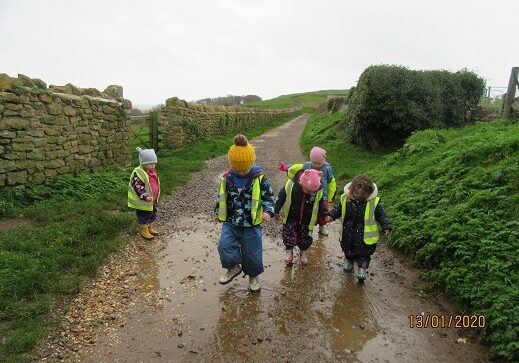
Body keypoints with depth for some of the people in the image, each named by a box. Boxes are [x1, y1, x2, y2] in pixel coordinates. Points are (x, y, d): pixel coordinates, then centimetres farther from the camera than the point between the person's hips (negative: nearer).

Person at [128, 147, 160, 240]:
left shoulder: (153, 171, 3)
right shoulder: (138, 173, -24)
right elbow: (138, 187, -26)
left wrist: (156, 196, 21)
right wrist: (145, 196, -33)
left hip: (153, 199, 8)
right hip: (143, 201, -8)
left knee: (152, 214, 22)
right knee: (144, 216, 8)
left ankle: (150, 227, 41)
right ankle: (144, 230, 26)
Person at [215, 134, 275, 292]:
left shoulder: (259, 178, -11)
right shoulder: (227, 178, -4)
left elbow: (269, 197, -4)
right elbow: (221, 197, 12)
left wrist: (268, 211, -21)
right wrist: (218, 212, 17)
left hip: (251, 224, -2)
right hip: (230, 222, 2)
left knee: (252, 252, 8)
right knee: (225, 246, -16)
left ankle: (253, 276, 36)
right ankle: (233, 267, 13)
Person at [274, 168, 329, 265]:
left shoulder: (318, 190, -21)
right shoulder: (291, 185, -27)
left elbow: (320, 204, -3)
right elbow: (281, 197, -11)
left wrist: (325, 214, -20)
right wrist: (276, 211, -4)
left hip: (306, 220, 1)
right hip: (291, 218, -1)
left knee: (306, 238, 9)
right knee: (288, 235, 0)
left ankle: (303, 252, 36)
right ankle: (289, 251, 27)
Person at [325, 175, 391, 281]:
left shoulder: (374, 202, -18)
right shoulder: (346, 199, -10)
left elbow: (381, 215, -10)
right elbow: (338, 209, 4)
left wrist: (386, 227, -20)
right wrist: (331, 216, -10)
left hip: (365, 234, -3)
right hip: (348, 232, 3)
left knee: (364, 252, 6)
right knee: (348, 248, 22)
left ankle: (362, 268, 26)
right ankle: (348, 260, 50)